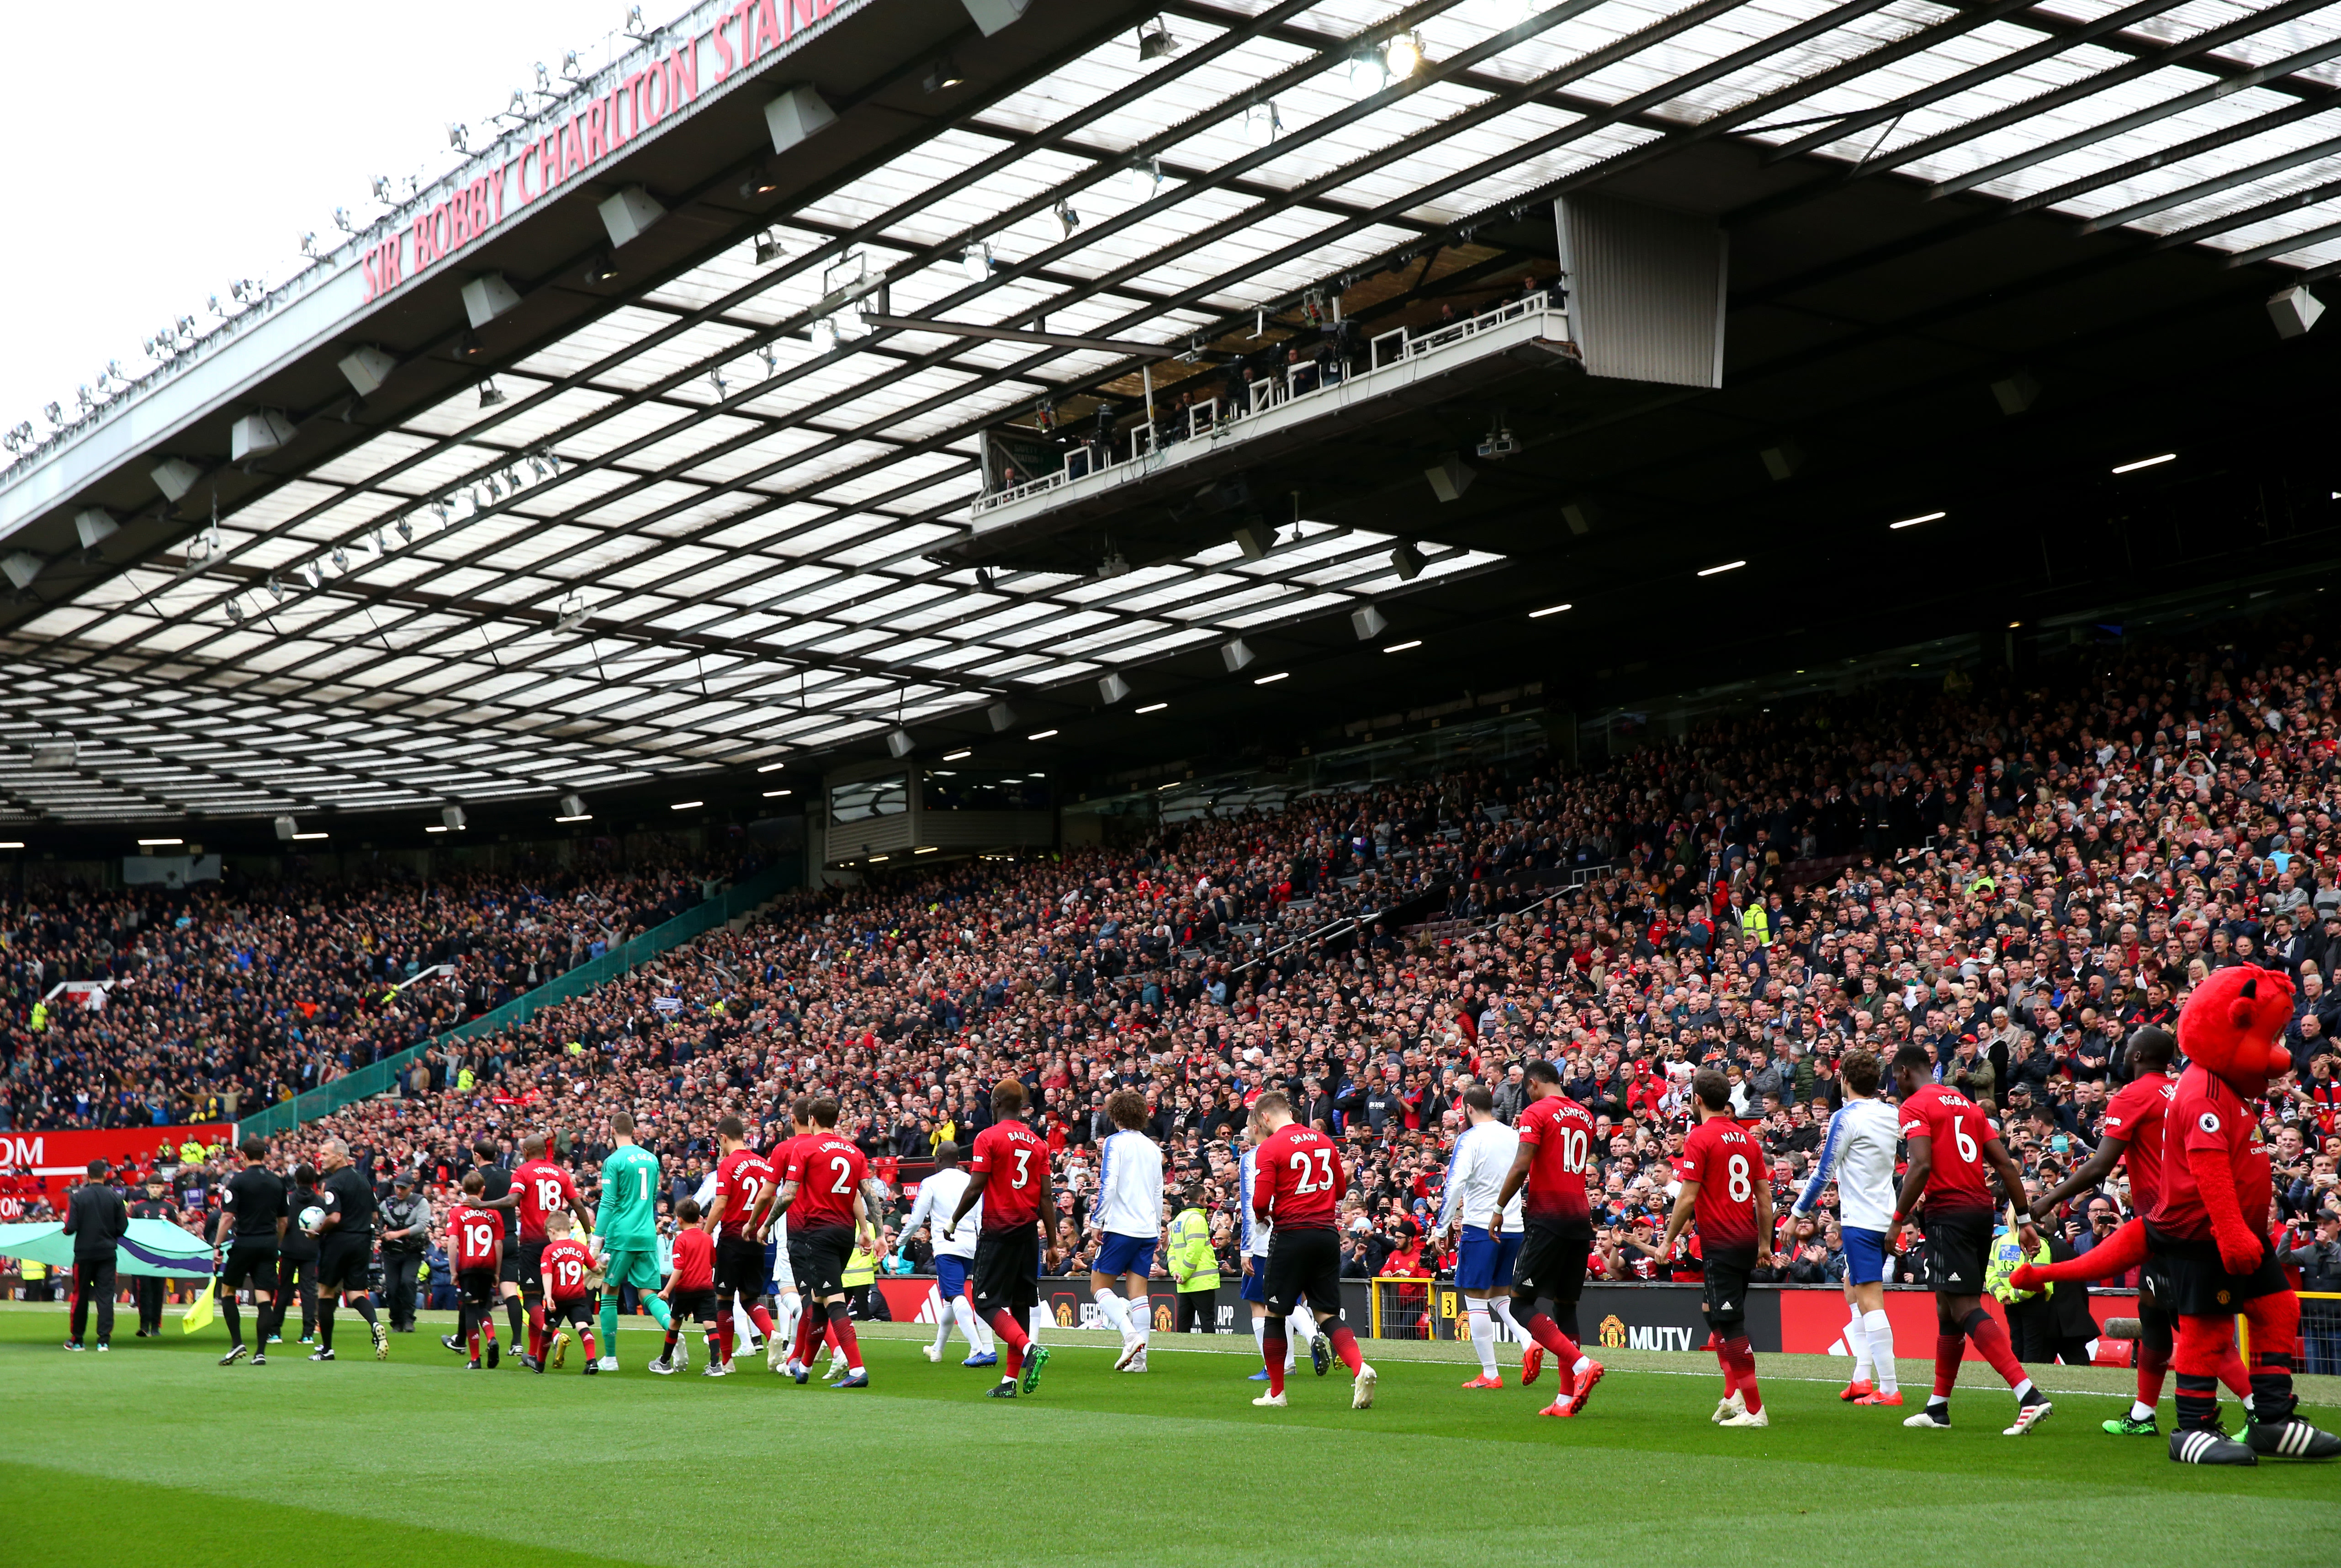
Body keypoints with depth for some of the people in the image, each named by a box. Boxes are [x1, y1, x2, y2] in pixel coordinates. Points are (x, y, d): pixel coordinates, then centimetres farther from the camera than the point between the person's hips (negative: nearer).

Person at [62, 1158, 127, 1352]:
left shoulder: (78, 1197, -7)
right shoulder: (115, 1197, -3)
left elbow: (70, 1229, -10)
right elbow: (122, 1229, -2)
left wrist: (66, 1223, 11)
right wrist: (127, 1214, 17)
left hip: (84, 1253, -1)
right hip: (107, 1254, 1)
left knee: (81, 1296, 10)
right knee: (105, 1296, 1)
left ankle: (77, 1340, 18)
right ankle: (104, 1340, -7)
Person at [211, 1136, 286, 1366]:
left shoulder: (239, 1181, -6)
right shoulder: (277, 1182, 8)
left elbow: (228, 1217, -11)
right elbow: (283, 1220, 13)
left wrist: (217, 1246, -7)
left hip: (245, 1242, -4)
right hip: (269, 1243, 4)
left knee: (228, 1291, 12)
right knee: (264, 1298, 1)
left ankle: (237, 1344, 2)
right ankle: (261, 1352, -4)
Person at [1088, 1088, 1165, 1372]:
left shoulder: (1115, 1142, -5)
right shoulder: (1153, 1147, 14)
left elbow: (1108, 1186, -13)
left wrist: (1096, 1223, -9)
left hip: (1121, 1227, -6)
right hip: (1148, 1229, 6)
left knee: (1100, 1285, 2)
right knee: (1138, 1290, 5)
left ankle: (1131, 1335, -18)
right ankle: (1139, 1357, -1)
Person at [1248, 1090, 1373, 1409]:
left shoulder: (1269, 1148, -8)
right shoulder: (1325, 1141, 10)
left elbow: (1261, 1202, -13)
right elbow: (1340, 1190, 16)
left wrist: (1263, 1216, 8)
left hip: (1291, 1235, -5)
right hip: (1327, 1234, 5)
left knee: (1276, 1315, 9)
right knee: (1328, 1314, 6)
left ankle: (1276, 1392, 14)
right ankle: (1360, 1368, -18)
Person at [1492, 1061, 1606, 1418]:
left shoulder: (1536, 1113, -6)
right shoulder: (1585, 1116, 16)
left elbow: (1521, 1166, -15)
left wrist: (1499, 1208, -6)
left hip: (1547, 1217, -7)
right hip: (1580, 1215, 7)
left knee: (1526, 1300, -5)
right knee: (1565, 1304, 9)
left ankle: (1582, 1364, -22)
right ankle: (1567, 1398, 6)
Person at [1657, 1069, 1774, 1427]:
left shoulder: (1700, 1138, -10)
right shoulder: (1745, 1137, 11)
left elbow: (1687, 1198, -13)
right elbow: (1765, 1196, 12)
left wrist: (1668, 1240, -3)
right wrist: (1764, 1244, 19)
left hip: (1720, 1245, -8)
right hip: (1746, 1241, 8)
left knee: (1730, 1324, -4)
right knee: (1716, 1316, 20)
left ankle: (1754, 1409, -5)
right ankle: (1734, 1395, 12)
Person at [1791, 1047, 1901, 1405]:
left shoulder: (1846, 1117, -12)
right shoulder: (1891, 1115, 9)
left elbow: (1825, 1171, -9)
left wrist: (1799, 1212, -1)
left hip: (1861, 1220, -8)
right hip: (1887, 1216, 8)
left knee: (1870, 1301, -9)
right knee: (1853, 1290, 20)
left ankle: (1889, 1389, -13)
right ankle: (1863, 1377, 14)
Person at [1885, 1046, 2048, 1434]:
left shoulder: (1915, 1107, -4)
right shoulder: (1966, 1104, 19)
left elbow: (1921, 1166, -18)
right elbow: (2005, 1164, 15)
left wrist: (1898, 1220, -12)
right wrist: (2025, 1220, 15)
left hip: (1948, 1214, -8)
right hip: (1981, 1209, 8)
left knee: (1966, 1310, -11)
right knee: (1948, 1310, 16)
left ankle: (2029, 1396, -24)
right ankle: (1938, 1408, 24)